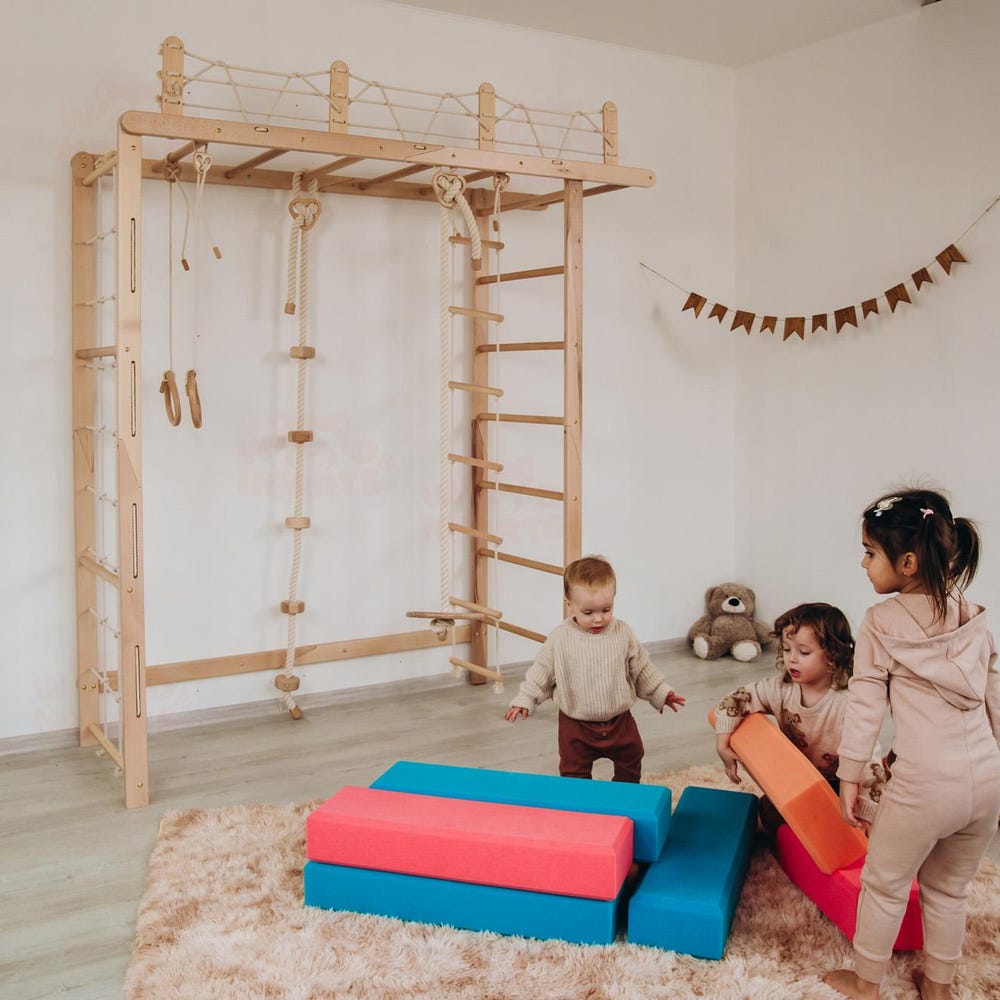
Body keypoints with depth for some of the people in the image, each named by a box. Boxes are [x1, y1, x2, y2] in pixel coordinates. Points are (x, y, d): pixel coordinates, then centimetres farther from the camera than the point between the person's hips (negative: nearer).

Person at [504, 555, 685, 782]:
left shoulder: (622, 633, -9)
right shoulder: (560, 638, -15)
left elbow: (641, 669, 4)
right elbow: (541, 672, -5)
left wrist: (661, 693, 8)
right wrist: (524, 700, -11)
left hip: (619, 720, 2)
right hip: (576, 725, -2)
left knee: (630, 766, 20)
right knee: (574, 773, 9)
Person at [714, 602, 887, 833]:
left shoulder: (847, 704, -27)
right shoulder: (780, 690, -12)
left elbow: (868, 762, -27)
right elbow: (734, 701, -5)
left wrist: (863, 816, -31)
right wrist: (723, 746, -15)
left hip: (837, 785, -4)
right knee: (771, 815, -14)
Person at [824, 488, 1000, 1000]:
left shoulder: (882, 622, -8)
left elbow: (865, 706, -6)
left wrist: (849, 777, 2)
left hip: (924, 785, -5)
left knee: (884, 884, 15)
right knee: (949, 887, 24)